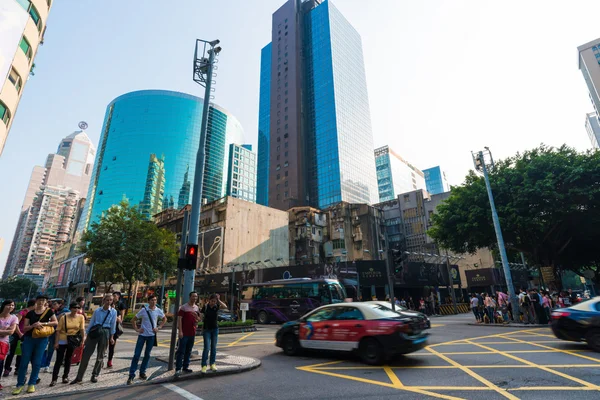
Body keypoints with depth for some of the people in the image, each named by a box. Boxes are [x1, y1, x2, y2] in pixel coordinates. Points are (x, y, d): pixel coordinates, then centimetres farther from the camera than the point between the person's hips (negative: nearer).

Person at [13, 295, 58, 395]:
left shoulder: (49, 311, -1)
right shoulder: (30, 313, 3)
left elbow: (56, 322, -7)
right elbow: (24, 328, 1)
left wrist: (42, 323, -17)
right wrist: (33, 325, -19)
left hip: (42, 339, -1)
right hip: (29, 339, 1)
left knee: (37, 362, 2)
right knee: (24, 362, 1)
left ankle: (32, 384, 12)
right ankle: (20, 385, 10)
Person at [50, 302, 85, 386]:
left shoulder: (81, 317, -6)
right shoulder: (64, 317, -11)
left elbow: (82, 329, -7)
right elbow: (58, 330, -7)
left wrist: (83, 340, -13)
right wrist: (56, 342, -10)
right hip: (62, 341, -2)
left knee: (68, 359, 13)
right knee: (59, 360, 0)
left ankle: (65, 376, 26)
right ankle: (54, 378, 11)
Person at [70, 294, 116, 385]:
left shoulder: (113, 312, -2)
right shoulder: (97, 310, 1)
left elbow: (113, 325, 3)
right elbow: (91, 323, 5)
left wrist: (111, 337, 5)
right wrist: (86, 335, 3)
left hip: (105, 333, 0)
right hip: (94, 332, 1)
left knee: (100, 356, 9)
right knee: (86, 354, -2)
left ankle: (95, 375, 27)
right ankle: (79, 377, 9)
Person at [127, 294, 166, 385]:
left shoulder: (158, 311, -5)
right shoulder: (143, 310, -9)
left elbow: (164, 319, 11)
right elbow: (133, 320, 3)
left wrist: (159, 327, 1)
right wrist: (136, 329, -5)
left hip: (152, 335, 2)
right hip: (142, 335, -2)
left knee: (147, 355, 11)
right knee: (136, 355, -2)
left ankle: (142, 372, 27)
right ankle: (131, 375, 8)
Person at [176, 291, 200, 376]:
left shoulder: (197, 308, 10)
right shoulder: (184, 307, -8)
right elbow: (179, 319, -11)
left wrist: (196, 317, -5)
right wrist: (180, 331, -17)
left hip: (192, 333, 6)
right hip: (184, 333, -6)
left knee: (188, 351, 13)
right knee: (181, 351, -2)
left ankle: (186, 367, 23)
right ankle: (178, 369, 5)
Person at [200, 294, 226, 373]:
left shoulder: (216, 307, -3)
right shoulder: (205, 307, -9)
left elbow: (225, 307, -18)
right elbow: (201, 317, -7)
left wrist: (218, 300, -17)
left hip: (215, 329, 3)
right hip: (206, 329, -3)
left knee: (214, 347, 8)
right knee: (207, 347, -8)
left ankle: (212, 364, 17)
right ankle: (204, 365, 1)